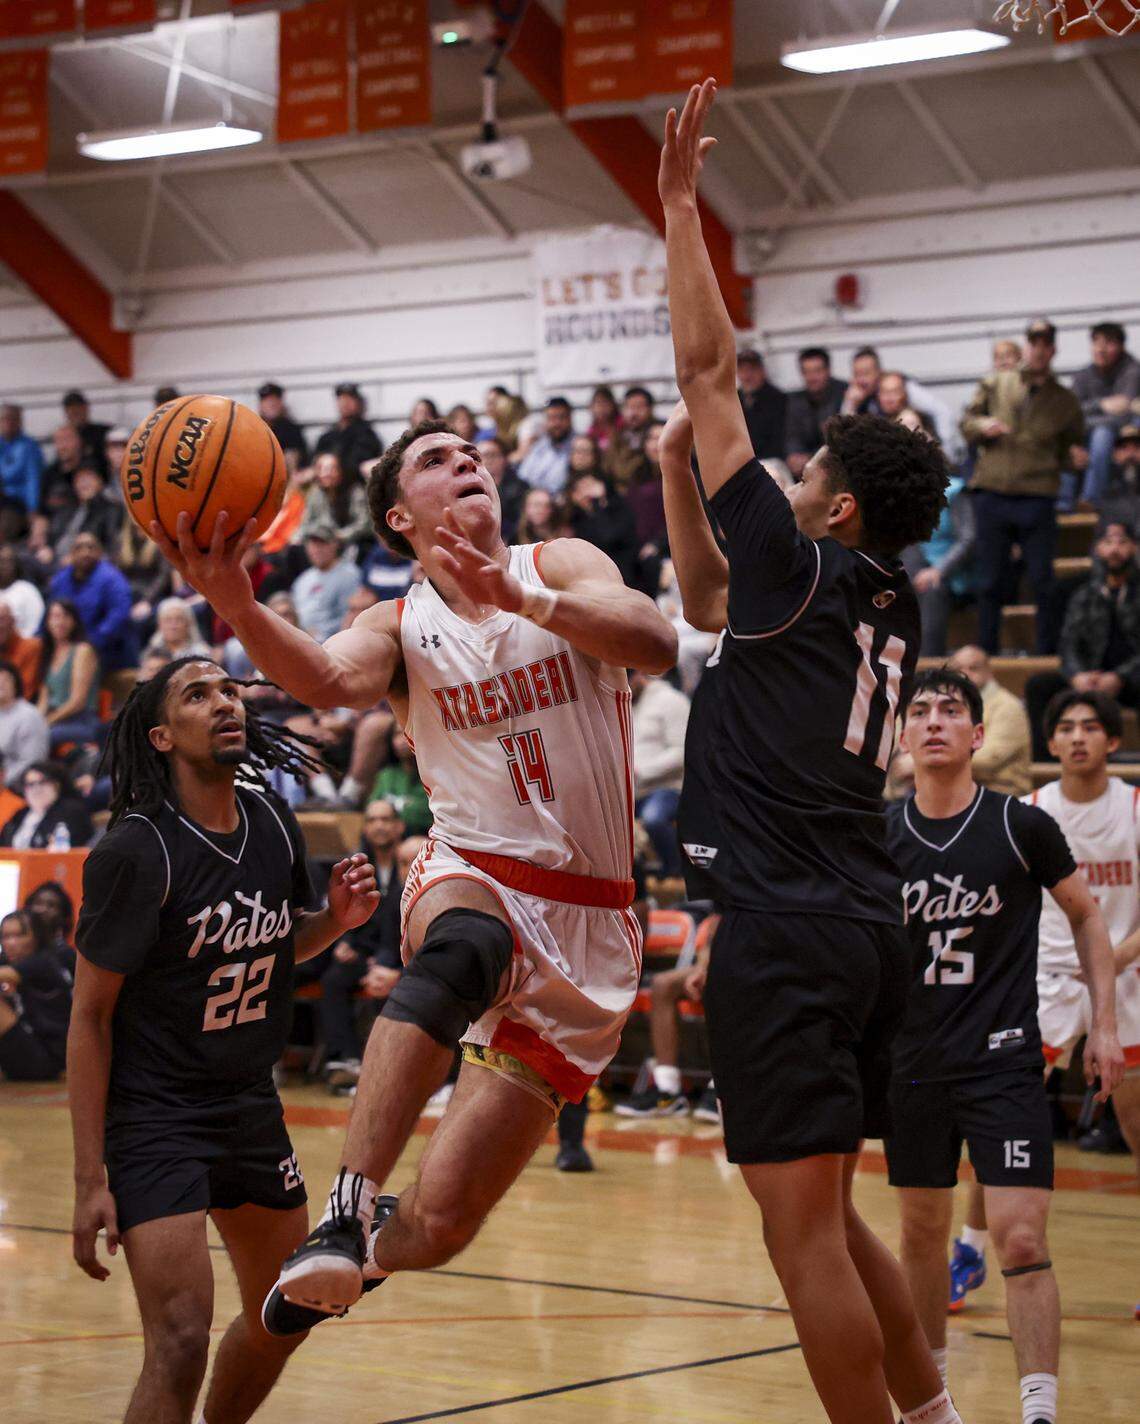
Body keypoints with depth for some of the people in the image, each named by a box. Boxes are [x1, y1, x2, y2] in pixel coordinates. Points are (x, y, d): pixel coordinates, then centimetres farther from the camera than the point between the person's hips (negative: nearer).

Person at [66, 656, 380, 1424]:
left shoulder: (274, 822, 0)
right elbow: (89, 1018, -16)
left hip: (251, 1103, 8)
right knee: (181, 1342, -18)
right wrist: (91, 1178, -19)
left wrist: (337, 917, -5)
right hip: (154, 1114, -7)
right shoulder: (135, 851, -19)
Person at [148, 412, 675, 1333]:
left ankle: (367, 1250, 31)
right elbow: (328, 679, -20)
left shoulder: (562, 568, 2)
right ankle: (347, 1209, -44)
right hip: (474, 880, 0)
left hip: (587, 920, 0)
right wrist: (231, 601, -40)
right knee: (458, 950, -42)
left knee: (441, 1223, -5)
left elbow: (656, 645, -19)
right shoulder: (401, 628, 4)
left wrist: (517, 598, -35)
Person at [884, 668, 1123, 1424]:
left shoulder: (1021, 825, -8)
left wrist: (1104, 1023, 2)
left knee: (1022, 1240, -13)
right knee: (922, 1232, 15)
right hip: (914, 1063, 4)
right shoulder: (879, 836, 0)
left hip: (1005, 1058, -4)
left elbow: (1085, 914, 5)